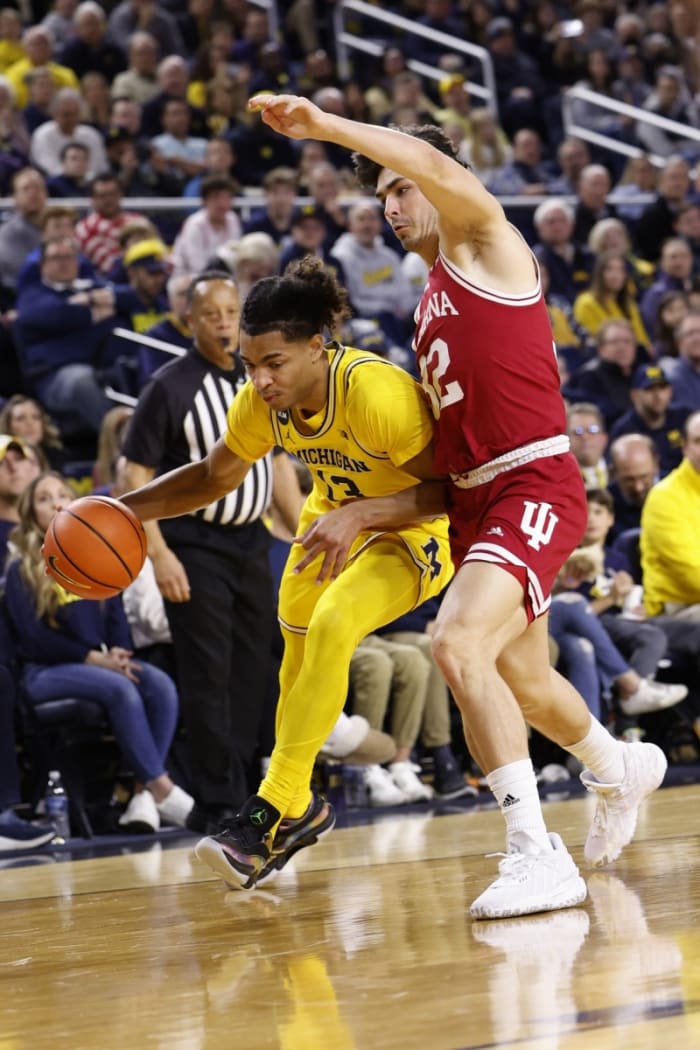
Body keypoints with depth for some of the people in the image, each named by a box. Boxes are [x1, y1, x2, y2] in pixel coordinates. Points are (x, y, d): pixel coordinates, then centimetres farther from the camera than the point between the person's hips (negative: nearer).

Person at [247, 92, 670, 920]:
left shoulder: (485, 246, -1)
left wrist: (323, 125, -28)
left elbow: (443, 174, -26)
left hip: (535, 486, -10)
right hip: (475, 501, 10)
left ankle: (536, 855, -27)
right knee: (523, 683, 24)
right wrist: (361, 515, 10)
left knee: (459, 644, -28)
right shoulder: (429, 309, 22)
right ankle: (619, 770, 54)